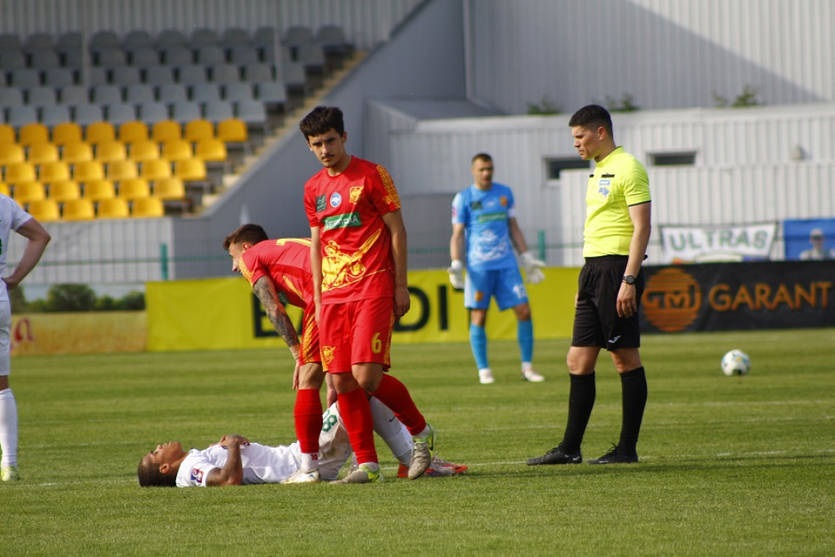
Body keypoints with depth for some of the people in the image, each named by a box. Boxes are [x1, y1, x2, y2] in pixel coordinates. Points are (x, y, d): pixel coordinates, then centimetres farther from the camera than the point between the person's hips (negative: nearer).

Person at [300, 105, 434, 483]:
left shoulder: (372, 175, -2)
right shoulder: (313, 189, 14)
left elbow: (397, 231, -1)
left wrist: (401, 286, -5)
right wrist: (318, 299, 14)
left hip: (372, 288, -6)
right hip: (334, 294, 6)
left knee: (367, 375, -17)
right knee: (341, 382, -1)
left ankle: (420, 431, 5)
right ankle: (367, 463, 6)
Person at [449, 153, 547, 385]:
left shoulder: (505, 193, 11)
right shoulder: (464, 198, 1)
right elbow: (457, 235, 1)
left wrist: (527, 258, 15)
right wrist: (456, 265, -10)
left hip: (506, 264, 3)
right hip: (479, 267, -3)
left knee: (524, 311, -4)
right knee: (478, 317, -3)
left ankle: (527, 367, 3)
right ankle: (483, 370, 6)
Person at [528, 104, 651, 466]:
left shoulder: (627, 168, -9)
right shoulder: (599, 171, 19)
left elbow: (642, 227, -15)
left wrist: (629, 280, -21)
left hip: (617, 268, -9)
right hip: (594, 269, 9)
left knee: (625, 358, -3)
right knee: (578, 361, 6)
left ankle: (627, 449, 1)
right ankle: (570, 449, 8)